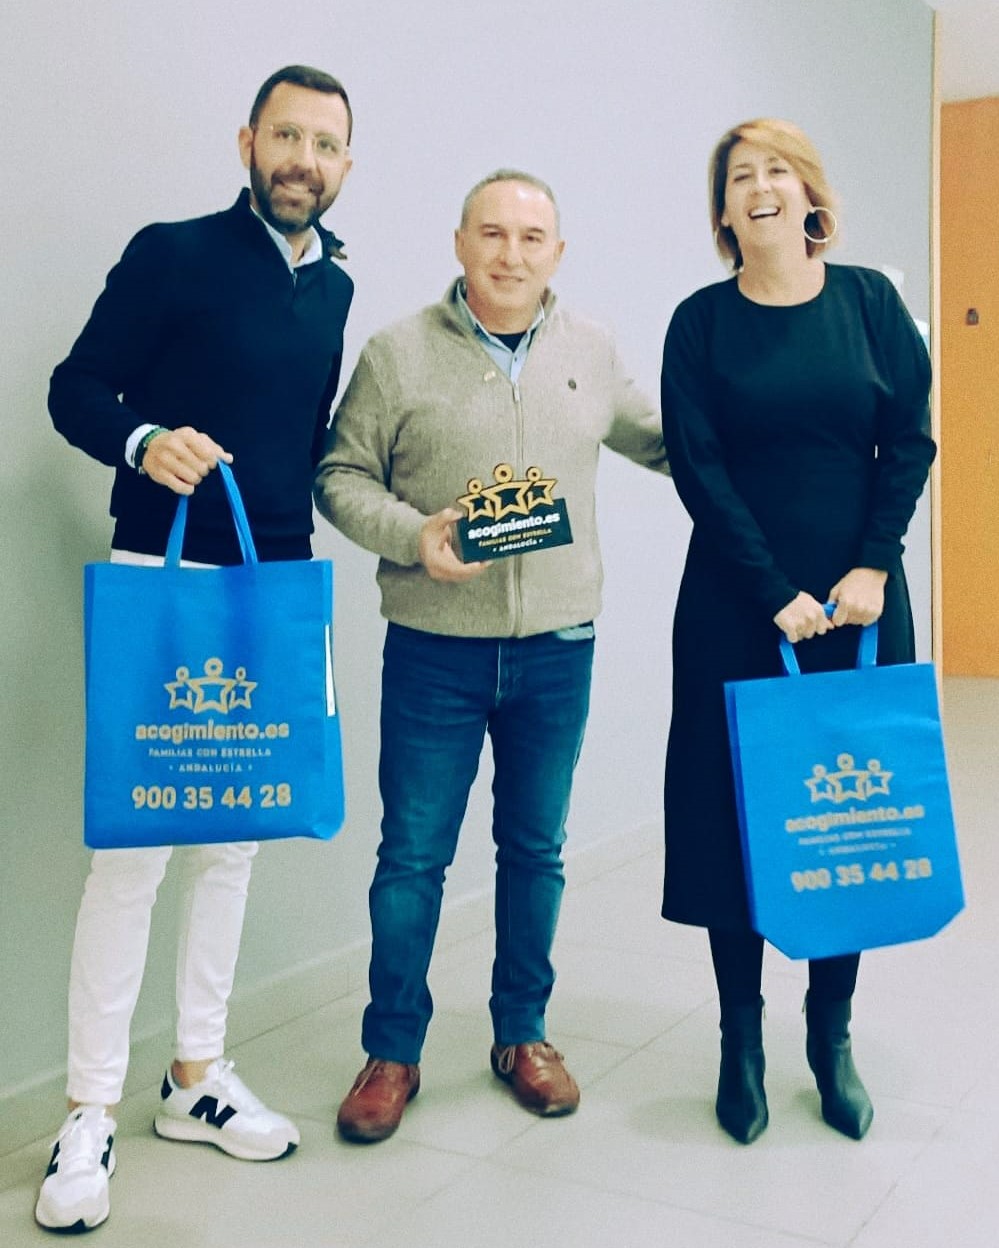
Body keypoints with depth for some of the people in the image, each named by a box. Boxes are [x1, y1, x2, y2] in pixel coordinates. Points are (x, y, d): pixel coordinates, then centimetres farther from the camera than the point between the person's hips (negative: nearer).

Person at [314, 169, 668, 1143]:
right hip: (434, 651, -3)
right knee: (413, 855, 5)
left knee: (535, 850, 14)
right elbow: (340, 475, -2)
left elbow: (662, 441, 20)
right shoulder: (398, 353, -3)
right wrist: (414, 535, -17)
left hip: (557, 650, 3)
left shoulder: (592, 354, 7)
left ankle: (522, 1034, 32)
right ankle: (392, 1052, 23)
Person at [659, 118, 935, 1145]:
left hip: (860, 601, 2)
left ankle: (831, 1036, 23)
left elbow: (910, 439, 2)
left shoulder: (868, 300, 5)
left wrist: (871, 568, -9)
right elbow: (698, 469, -5)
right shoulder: (702, 321, 1)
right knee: (736, 814, 3)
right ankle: (742, 1039, 18)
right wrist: (775, 593, -12)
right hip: (735, 606, -1)